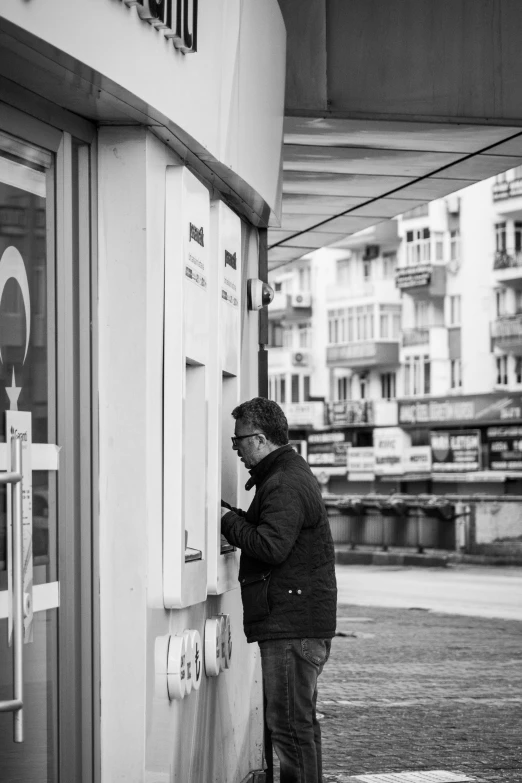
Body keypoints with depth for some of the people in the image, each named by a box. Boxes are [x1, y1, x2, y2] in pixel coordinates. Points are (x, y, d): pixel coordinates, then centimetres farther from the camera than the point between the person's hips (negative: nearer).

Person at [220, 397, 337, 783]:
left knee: (289, 722, -8)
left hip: (291, 625, -11)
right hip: (303, 620, 11)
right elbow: (265, 529, 18)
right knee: (299, 721, 17)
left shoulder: (285, 484, -15)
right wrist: (230, 514, 6)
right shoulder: (293, 473, 19)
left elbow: (270, 546, -25)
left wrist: (226, 518, -13)